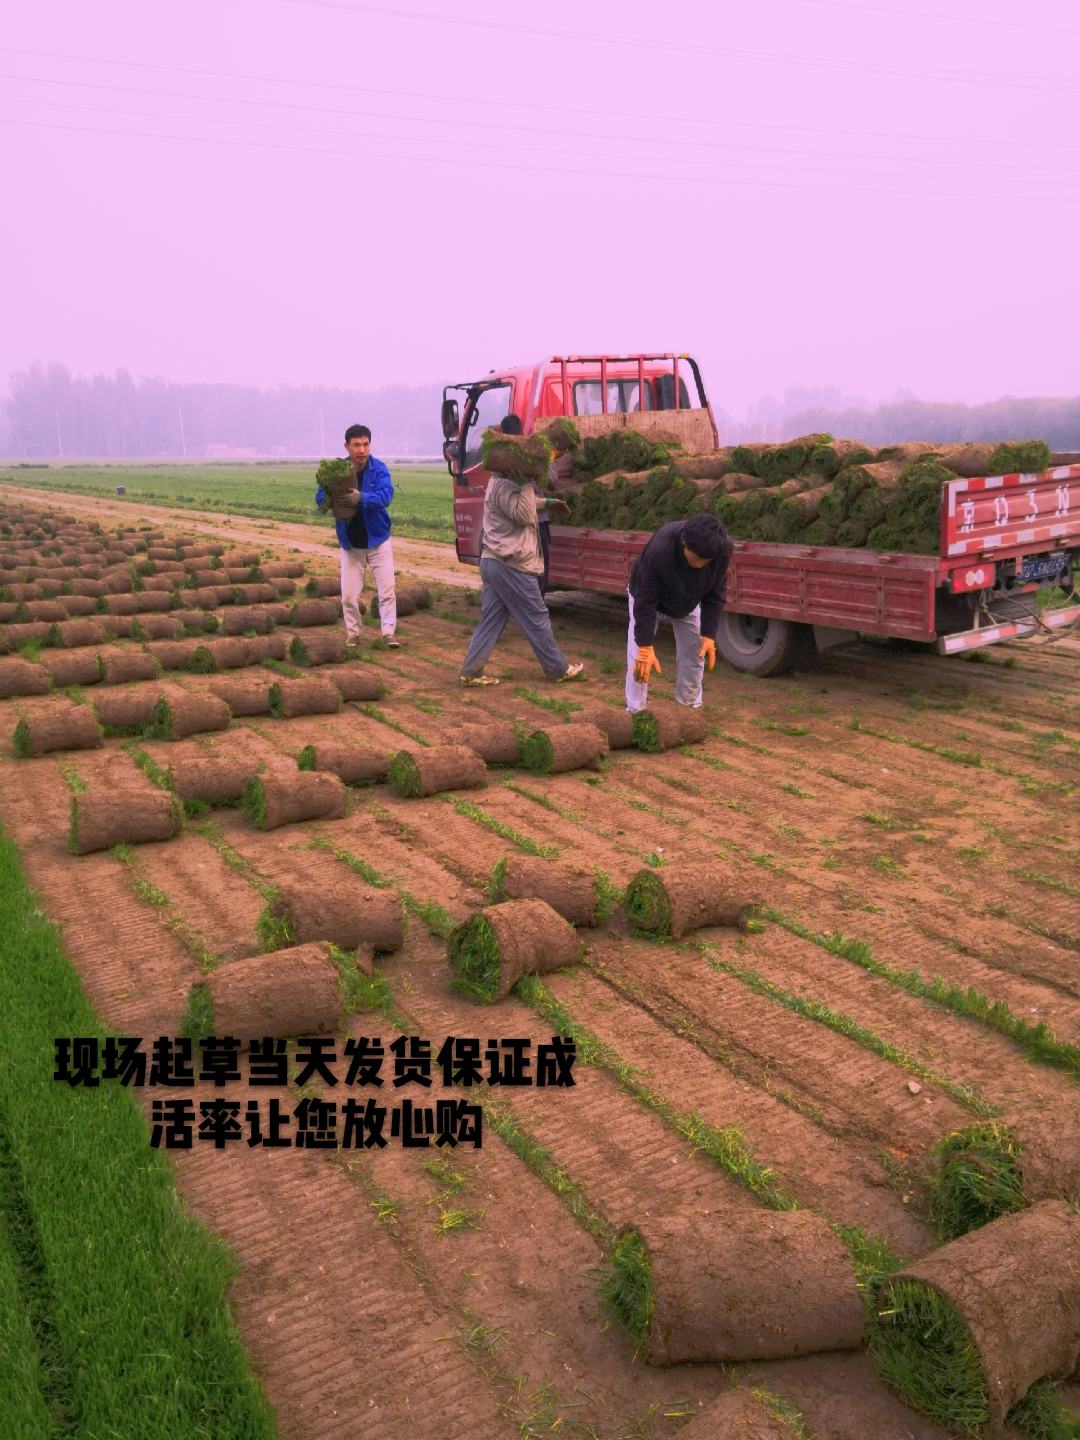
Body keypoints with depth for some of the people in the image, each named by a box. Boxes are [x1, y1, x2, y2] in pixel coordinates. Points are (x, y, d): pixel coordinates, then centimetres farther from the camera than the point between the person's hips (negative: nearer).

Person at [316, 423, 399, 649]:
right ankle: (353, 633, 20)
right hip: (350, 543, 2)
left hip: (378, 540, -2)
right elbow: (320, 498, -6)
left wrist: (361, 497, -45)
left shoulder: (379, 469, -11)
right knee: (349, 594, 5)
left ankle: (389, 632, 6)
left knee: (386, 589, -1)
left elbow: (386, 495, -26)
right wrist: (327, 499, -31)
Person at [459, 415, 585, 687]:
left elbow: (521, 504, 33)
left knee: (490, 619, 10)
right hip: (511, 565, -10)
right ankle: (558, 669, 13)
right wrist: (527, 482, -23)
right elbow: (524, 514, -25)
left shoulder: (500, 481, 16)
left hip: (492, 560, 10)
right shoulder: (504, 485, -18)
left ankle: (471, 672, 8)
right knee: (537, 619, 2)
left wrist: (547, 504, 26)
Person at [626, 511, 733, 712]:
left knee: (694, 657, 3)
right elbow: (644, 600, -35)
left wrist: (709, 635, -22)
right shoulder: (659, 549, -45)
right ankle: (636, 714, 0)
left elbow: (715, 594, -18)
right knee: (639, 660, -11)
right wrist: (646, 648, -32)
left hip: (688, 602, 3)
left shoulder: (724, 548, -34)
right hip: (648, 597, -3)